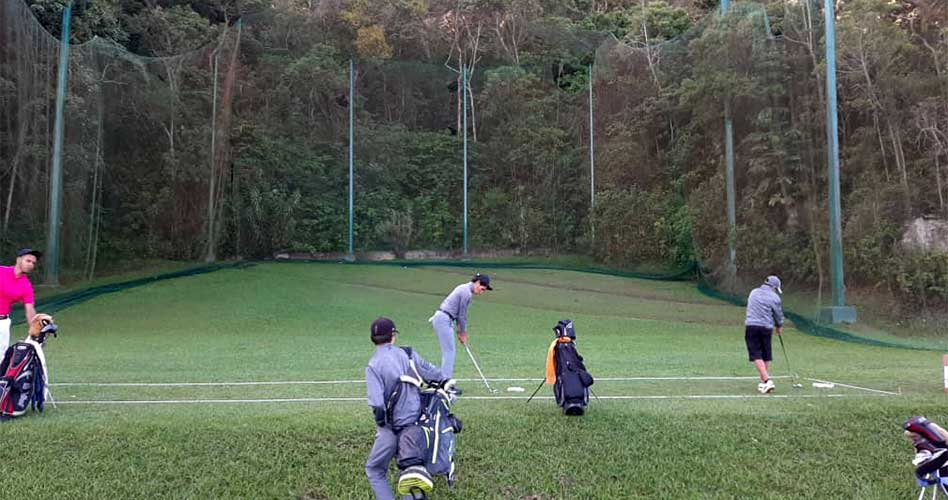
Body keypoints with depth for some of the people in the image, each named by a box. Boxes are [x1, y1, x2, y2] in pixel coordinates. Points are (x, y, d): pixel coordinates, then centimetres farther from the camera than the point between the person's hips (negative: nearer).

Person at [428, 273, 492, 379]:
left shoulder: (464, 288, 15)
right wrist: (463, 333, 3)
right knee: (449, 351, -9)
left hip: (439, 318, 10)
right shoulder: (467, 293, -15)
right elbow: (462, 315, -9)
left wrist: (461, 331, 16)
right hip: (444, 320, -10)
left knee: (448, 351, 11)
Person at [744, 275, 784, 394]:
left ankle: (767, 380, -17)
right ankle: (764, 381, 19)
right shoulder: (774, 297, -1)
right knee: (766, 356, 13)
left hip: (751, 326, 1)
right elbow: (779, 315, 7)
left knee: (756, 356, -4)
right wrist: (779, 327, 28)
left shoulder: (753, 292, 10)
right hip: (766, 327, 0)